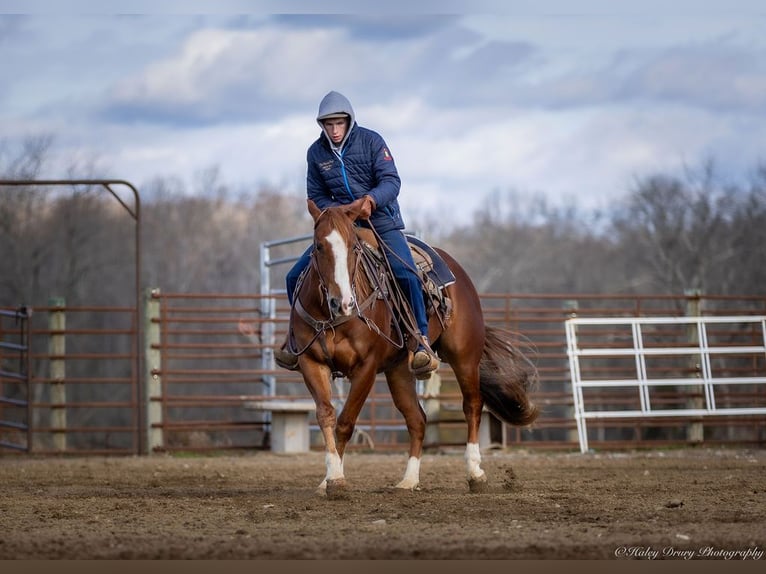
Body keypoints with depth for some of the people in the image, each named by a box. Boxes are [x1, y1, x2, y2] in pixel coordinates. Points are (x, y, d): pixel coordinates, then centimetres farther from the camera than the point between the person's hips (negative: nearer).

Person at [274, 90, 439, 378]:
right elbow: (316, 196, 6)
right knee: (296, 276, -4)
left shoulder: (370, 141, -9)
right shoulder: (316, 153, 0)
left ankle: (421, 341, -17)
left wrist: (371, 199, -36)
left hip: (382, 222, -4)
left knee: (406, 274, -27)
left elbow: (391, 181, -15)